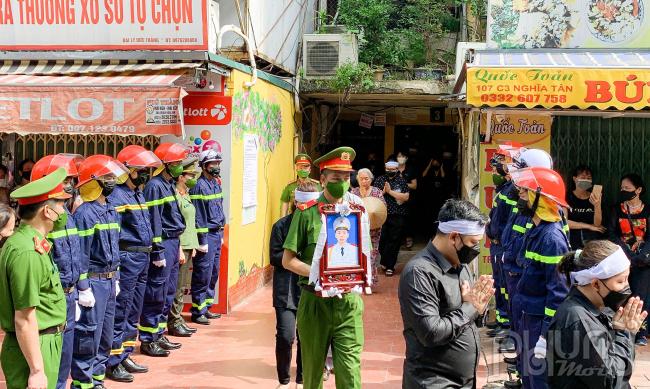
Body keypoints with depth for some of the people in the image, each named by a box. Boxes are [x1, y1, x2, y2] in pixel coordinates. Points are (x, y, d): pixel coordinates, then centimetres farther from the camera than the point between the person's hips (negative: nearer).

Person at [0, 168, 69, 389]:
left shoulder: (24, 239, 5)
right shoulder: (27, 253, -24)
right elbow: (24, 319, -24)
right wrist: (37, 370, -22)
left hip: (44, 342, 10)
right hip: (33, 348, -10)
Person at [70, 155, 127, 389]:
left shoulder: (111, 211, 11)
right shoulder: (84, 214, -15)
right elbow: (80, 254, -18)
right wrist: (83, 288, -18)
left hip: (109, 281, 9)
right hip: (93, 282, -9)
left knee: (105, 334, 16)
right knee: (88, 335, -2)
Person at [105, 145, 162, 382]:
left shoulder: (138, 193, 16)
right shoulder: (116, 196, -14)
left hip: (142, 258, 10)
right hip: (127, 258, -10)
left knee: (133, 312, 16)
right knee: (119, 313, -3)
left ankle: (125, 356, 27)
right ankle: (113, 363, 6)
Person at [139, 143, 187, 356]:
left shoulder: (170, 184, 15)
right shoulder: (155, 186, -14)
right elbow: (154, 221, -18)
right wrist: (158, 252, -19)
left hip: (173, 243, 10)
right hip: (163, 244, -10)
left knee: (168, 293, 15)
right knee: (156, 294, -4)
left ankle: (159, 334, 25)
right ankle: (147, 340, 5)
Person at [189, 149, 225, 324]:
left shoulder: (216, 183, 13)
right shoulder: (199, 186, -14)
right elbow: (198, 216, -17)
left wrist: (221, 234, 18)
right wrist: (202, 241, -18)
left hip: (217, 233, 9)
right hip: (206, 234, -9)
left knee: (214, 273, 14)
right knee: (203, 274, -4)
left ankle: (206, 307, 24)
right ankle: (198, 312, 5)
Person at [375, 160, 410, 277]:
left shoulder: (402, 181, 2)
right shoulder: (379, 180, 7)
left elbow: (406, 197, -9)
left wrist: (390, 191, -12)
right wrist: (383, 191, -12)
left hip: (398, 217, -1)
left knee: (394, 242, 0)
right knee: (382, 240, 3)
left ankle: (390, 266, 8)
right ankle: (384, 262, 25)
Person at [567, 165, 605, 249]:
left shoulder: (594, 198, 7)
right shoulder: (567, 197, 3)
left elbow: (597, 224, -4)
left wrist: (597, 205, -20)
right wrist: (589, 226, -2)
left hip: (593, 240, 2)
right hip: (573, 241, -2)